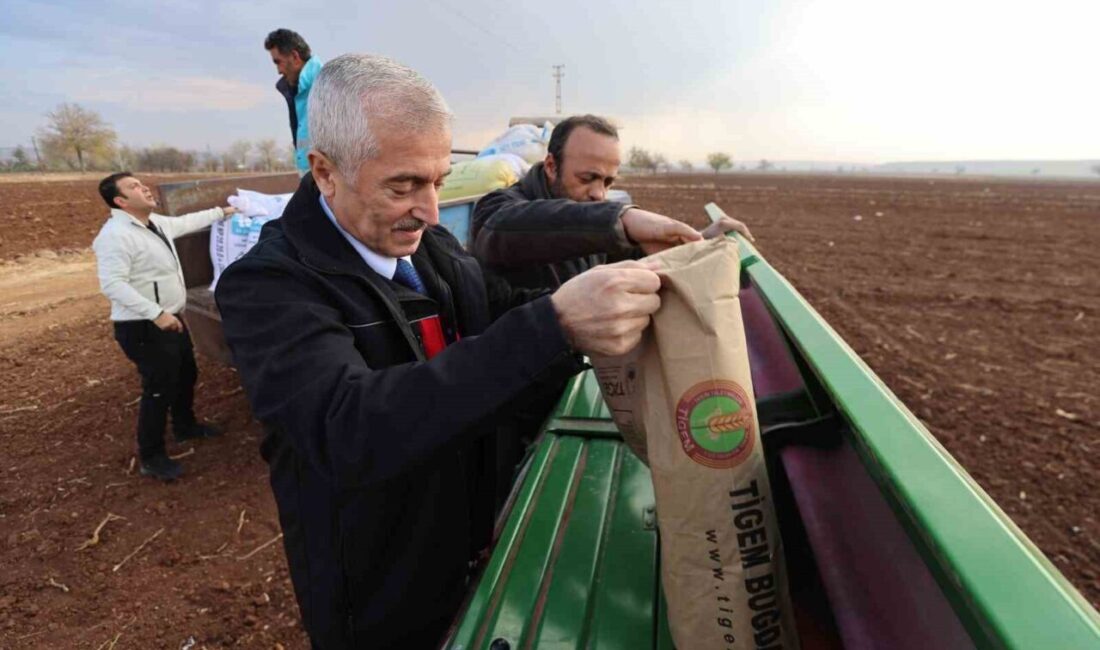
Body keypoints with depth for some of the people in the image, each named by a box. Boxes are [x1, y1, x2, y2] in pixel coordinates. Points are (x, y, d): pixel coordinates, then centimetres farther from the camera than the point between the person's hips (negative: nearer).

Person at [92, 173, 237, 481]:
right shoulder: (116, 235, -21)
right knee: (158, 389, -2)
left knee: (186, 376, 23)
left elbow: (186, 222, 28)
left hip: (171, 321, 10)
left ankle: (185, 426, 46)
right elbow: (112, 284, -29)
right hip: (143, 328, -10)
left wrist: (221, 212, 32)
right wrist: (157, 314, -32)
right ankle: (151, 457, 14)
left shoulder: (155, 222, 8)